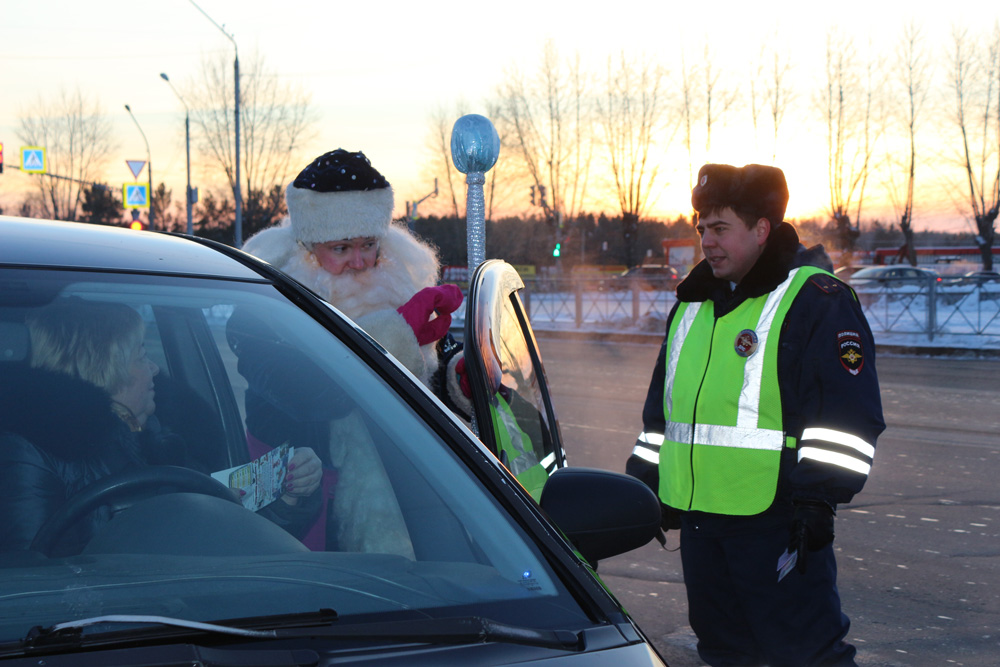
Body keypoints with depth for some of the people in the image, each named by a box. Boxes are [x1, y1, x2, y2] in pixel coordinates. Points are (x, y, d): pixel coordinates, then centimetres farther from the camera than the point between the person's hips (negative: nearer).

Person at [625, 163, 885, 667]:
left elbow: (846, 415, -12)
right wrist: (644, 478, 25)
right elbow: (662, 404, 28)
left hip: (775, 522, -7)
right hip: (699, 518, 8)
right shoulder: (693, 305, 18)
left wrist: (818, 498, -17)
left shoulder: (816, 300, -7)